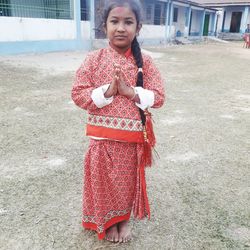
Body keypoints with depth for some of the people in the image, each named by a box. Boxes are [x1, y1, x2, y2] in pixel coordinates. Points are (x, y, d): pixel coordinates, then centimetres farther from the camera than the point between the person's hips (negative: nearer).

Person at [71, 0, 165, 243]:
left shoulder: (144, 61, -3)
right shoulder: (94, 59, -5)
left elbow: (158, 96, -6)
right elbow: (78, 94, -6)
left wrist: (130, 91, -19)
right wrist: (107, 91, -20)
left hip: (133, 137, 1)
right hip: (103, 137, 0)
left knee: (128, 180, 16)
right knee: (104, 180, 14)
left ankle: (124, 219, 43)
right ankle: (108, 221, 41)